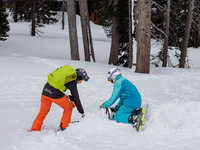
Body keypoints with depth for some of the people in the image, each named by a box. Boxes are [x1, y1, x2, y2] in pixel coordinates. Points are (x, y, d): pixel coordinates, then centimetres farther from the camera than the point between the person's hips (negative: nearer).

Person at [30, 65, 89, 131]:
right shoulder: (72, 82, -4)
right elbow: (76, 98, 0)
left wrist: (64, 96, 17)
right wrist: (82, 112, 9)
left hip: (46, 90, 7)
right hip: (55, 94, -7)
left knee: (43, 112, 19)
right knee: (68, 108, 15)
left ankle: (35, 129, 19)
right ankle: (63, 127, 18)